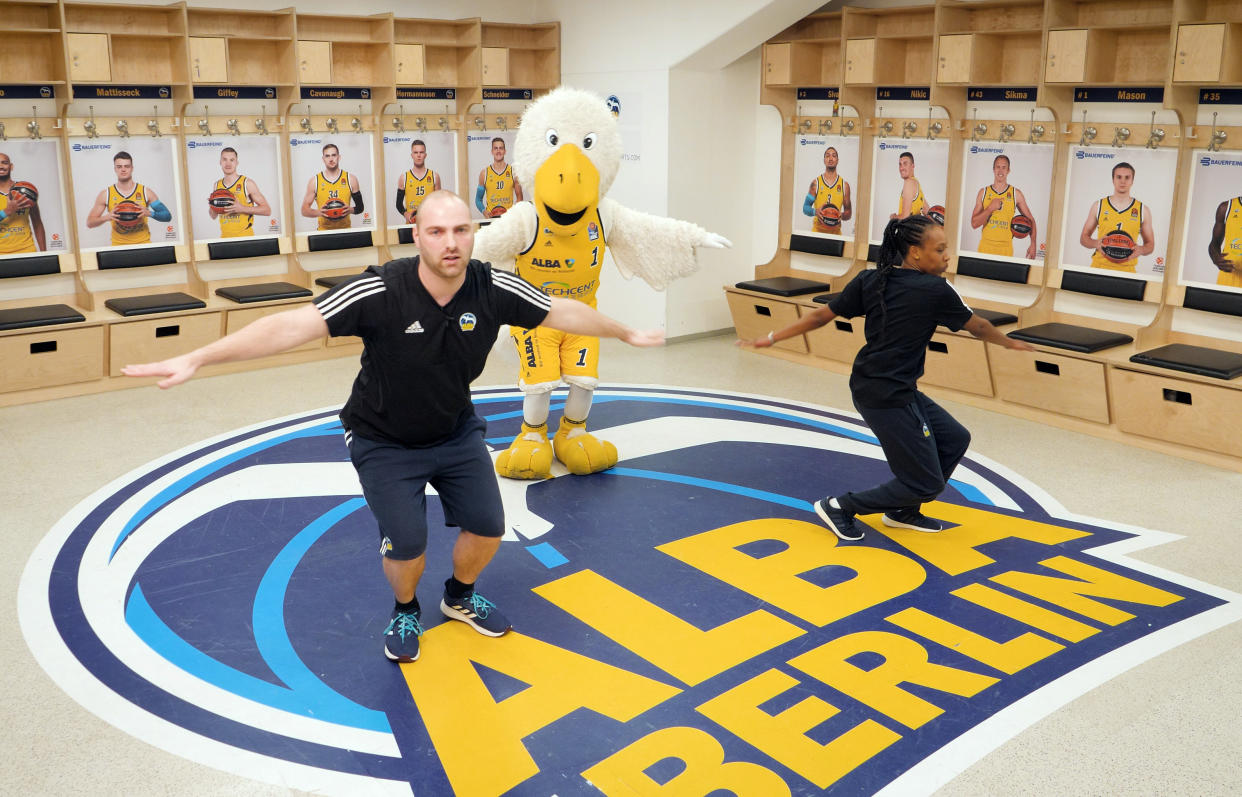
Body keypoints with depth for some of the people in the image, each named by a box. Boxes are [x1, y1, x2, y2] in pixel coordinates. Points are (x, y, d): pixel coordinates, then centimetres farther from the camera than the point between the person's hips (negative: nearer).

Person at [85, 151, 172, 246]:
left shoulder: (146, 192, 4)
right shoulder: (106, 194, 4)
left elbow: (167, 216, 4)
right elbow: (89, 223, 6)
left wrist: (149, 213, -12)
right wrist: (106, 217, -12)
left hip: (143, 244, 0)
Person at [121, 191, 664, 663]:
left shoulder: (493, 288, -19)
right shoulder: (381, 292, -31)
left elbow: (562, 312, -3)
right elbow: (292, 325, -35)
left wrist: (625, 333, 10)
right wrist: (196, 359, -40)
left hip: (456, 431, 4)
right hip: (384, 440, -3)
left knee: (487, 528, 3)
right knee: (406, 545, -11)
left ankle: (460, 597, 38)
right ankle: (406, 612, 27)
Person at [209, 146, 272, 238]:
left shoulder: (247, 183, -4)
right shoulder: (217, 185, 10)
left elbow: (267, 210, -8)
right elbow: (214, 216, 20)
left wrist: (242, 208, -18)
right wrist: (211, 208, -3)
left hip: (245, 237, -4)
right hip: (224, 237, 4)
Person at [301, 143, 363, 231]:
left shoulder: (351, 179, 7)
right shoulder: (314, 181, 5)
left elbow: (360, 207, 12)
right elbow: (304, 210, 7)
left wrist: (350, 210, -8)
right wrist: (318, 212, -12)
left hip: (345, 229, 1)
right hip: (324, 230, -1)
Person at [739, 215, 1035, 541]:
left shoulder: (870, 280, 3)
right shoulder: (936, 291, -12)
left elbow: (821, 315, 2)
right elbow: (977, 326, 5)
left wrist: (772, 338, 10)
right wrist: (1010, 342, 24)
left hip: (869, 388, 8)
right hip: (890, 399, -8)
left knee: (955, 440, 18)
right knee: (925, 484, 4)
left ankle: (903, 512, 30)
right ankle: (840, 506, 11)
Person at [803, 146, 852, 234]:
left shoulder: (844, 185, 6)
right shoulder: (816, 183, 4)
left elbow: (848, 212, 10)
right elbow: (805, 207, 6)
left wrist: (841, 215, -12)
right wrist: (815, 211, -14)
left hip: (836, 232, 1)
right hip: (817, 231, -1)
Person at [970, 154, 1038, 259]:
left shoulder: (1016, 194, 4)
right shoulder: (983, 192, 5)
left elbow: (1030, 220, 8)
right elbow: (974, 223, 0)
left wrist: (1033, 244, -5)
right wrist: (991, 208, -13)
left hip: (1006, 248, -1)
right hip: (985, 247, 1)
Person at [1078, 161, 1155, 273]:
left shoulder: (1142, 210, 7)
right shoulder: (1098, 206, 7)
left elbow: (1150, 245, 12)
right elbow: (1084, 237, 11)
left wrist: (1140, 250, -10)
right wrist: (1096, 244, -10)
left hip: (1127, 270, 0)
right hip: (1099, 267, 0)